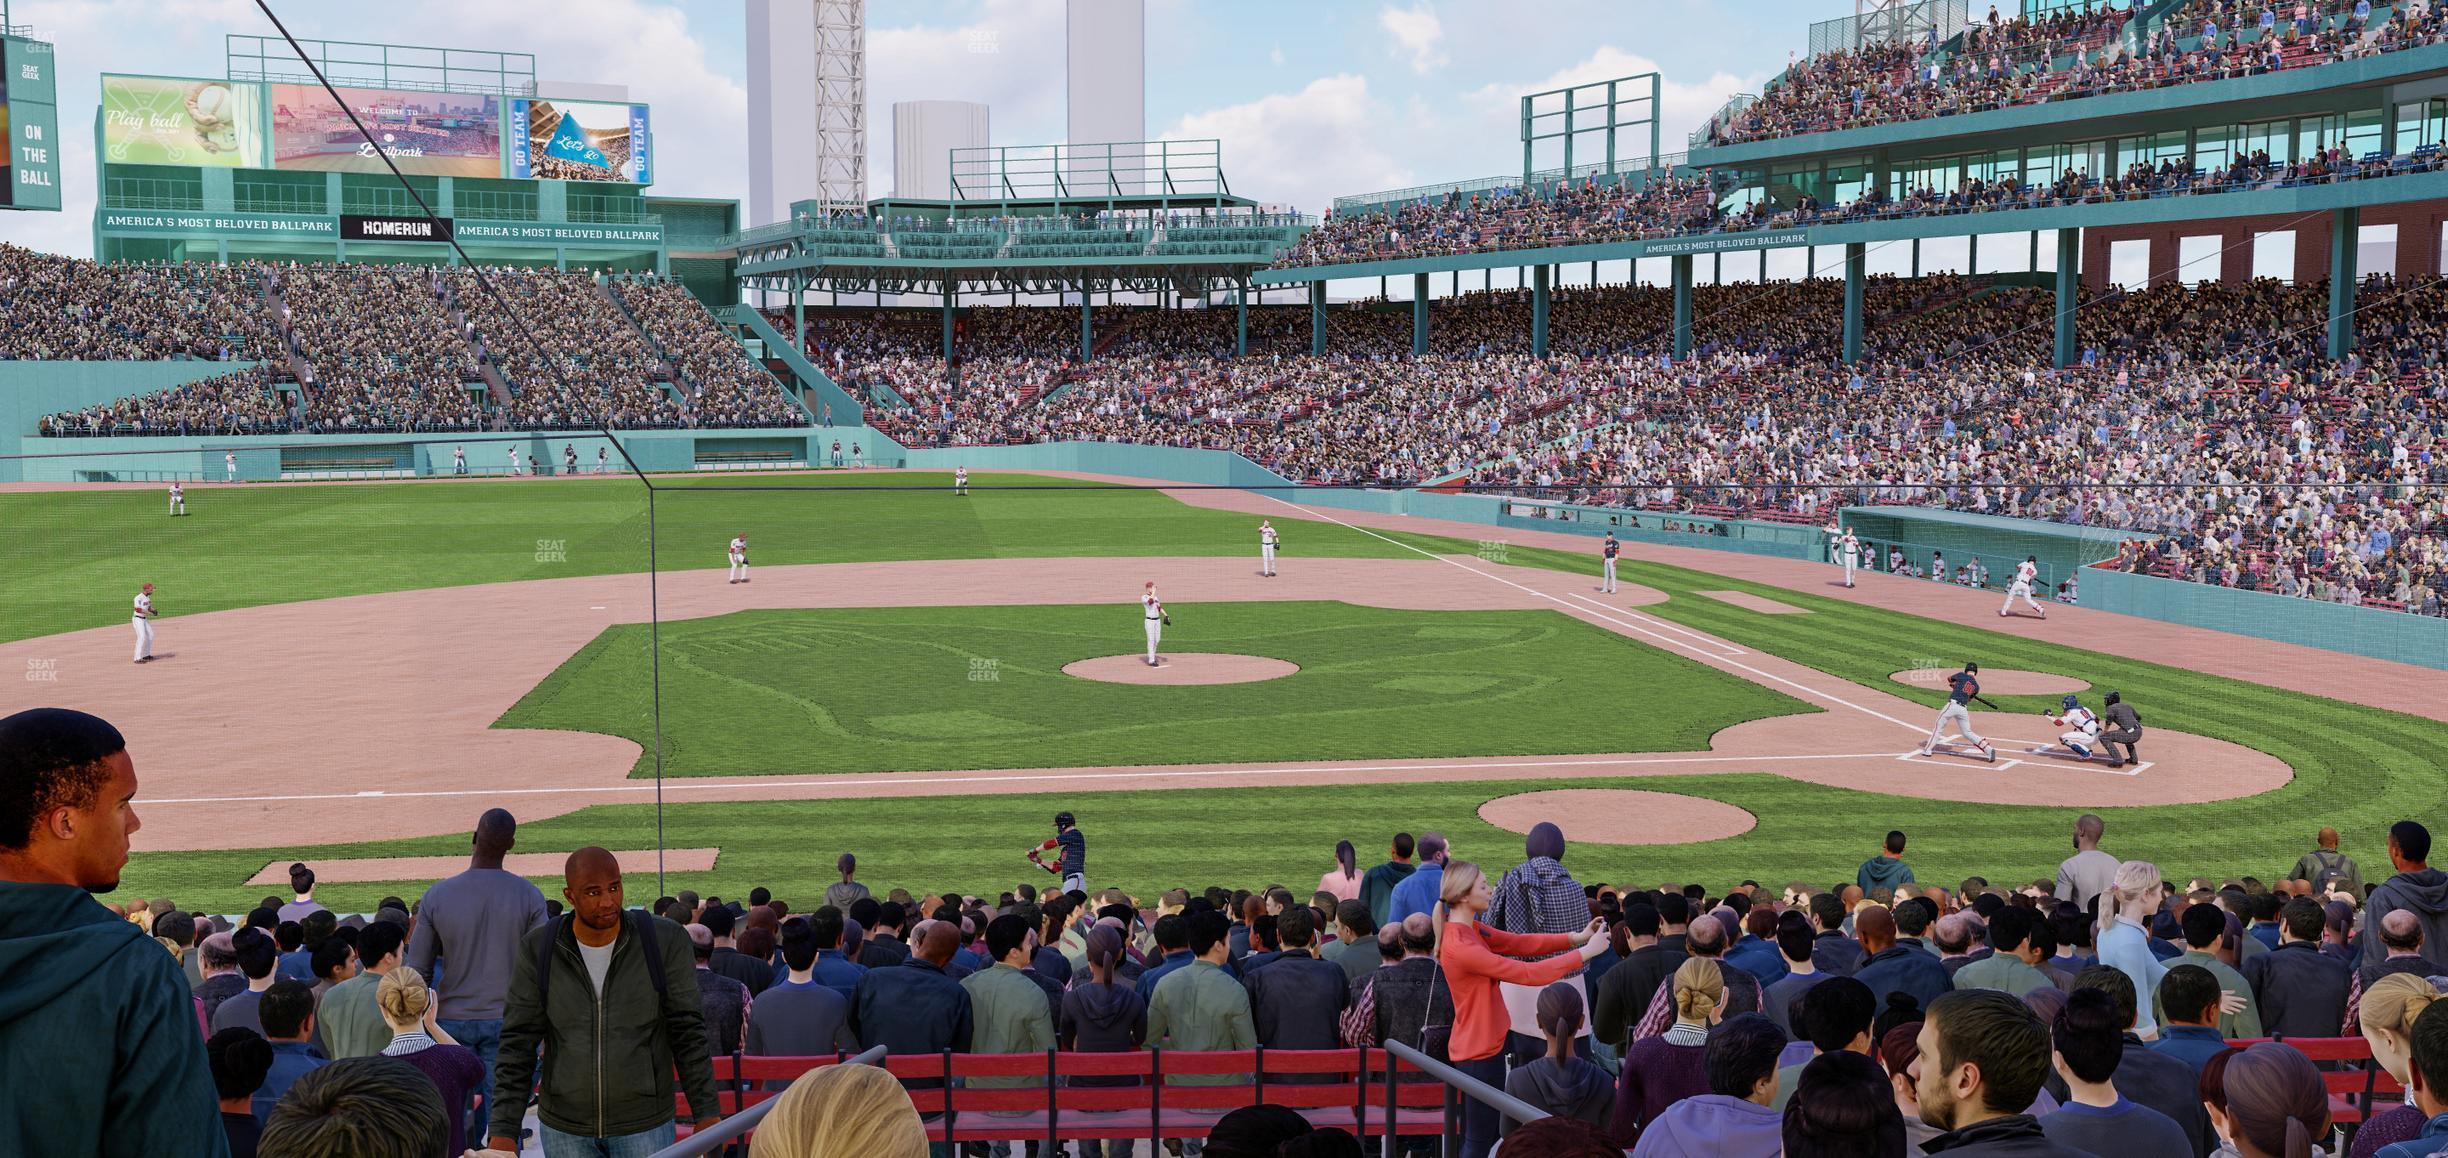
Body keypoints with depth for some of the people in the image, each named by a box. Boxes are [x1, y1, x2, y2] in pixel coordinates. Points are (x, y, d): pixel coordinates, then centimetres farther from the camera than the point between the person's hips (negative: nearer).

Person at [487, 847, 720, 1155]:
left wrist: (707, 1113, -9)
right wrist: (504, 1130, -8)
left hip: (645, 1126, -1)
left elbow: (688, 1033, -5)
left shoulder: (665, 942, -9)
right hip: (564, 1127, 1)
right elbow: (517, 1045, -2)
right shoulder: (537, 950, -5)